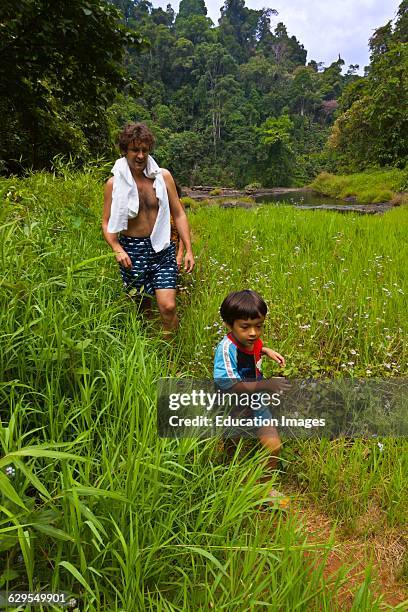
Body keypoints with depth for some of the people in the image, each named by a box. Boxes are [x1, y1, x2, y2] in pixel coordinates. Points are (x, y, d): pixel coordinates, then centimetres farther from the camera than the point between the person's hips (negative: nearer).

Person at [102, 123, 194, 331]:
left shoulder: (163, 176, 2)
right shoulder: (114, 183, 0)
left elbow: (179, 214, 6)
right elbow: (107, 222, 3)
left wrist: (188, 249, 1)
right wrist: (117, 249, -15)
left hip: (162, 248, 0)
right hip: (131, 250, 0)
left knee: (168, 306, -13)